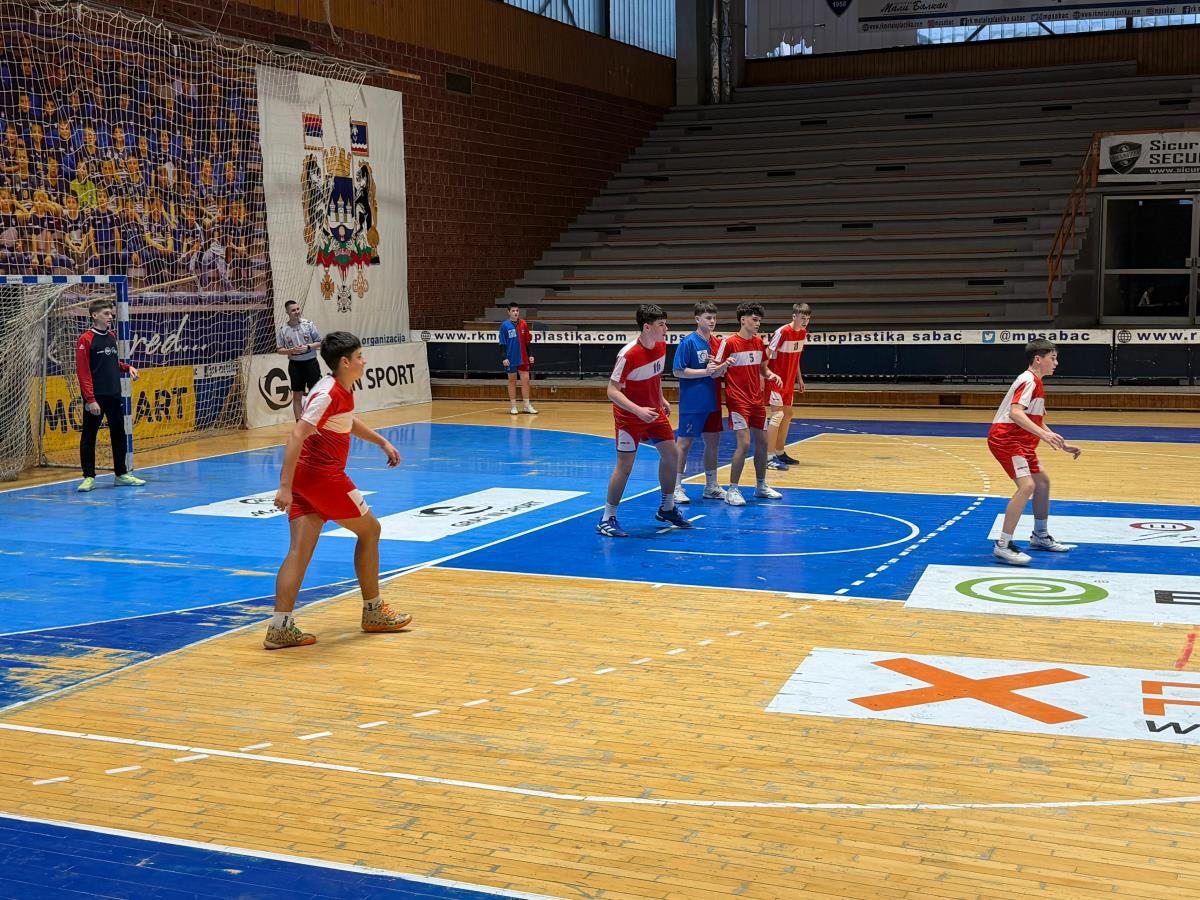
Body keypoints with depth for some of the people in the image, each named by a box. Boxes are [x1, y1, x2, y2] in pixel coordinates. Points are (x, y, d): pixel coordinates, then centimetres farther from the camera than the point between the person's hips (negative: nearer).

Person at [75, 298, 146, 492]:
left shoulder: (111, 337, 10)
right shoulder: (86, 340, -11)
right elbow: (83, 372, -15)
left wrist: (127, 367, 4)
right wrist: (90, 399, -19)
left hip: (114, 395, 7)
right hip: (95, 397, -7)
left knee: (119, 434, 12)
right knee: (89, 436, 1)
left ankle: (121, 474, 22)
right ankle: (89, 477, 7)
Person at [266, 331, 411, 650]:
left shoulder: (339, 390, 13)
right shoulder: (328, 394, -18)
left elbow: (349, 422, 35)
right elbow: (296, 437, -25)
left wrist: (382, 442, 33)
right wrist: (285, 486, -30)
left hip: (304, 476, 9)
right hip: (322, 475, -9)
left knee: (300, 549, 1)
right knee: (369, 530, 9)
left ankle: (280, 627, -7)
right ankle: (373, 612, 20)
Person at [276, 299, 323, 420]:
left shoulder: (308, 323, -2)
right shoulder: (283, 329, -1)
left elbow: (319, 342, 1)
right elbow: (279, 349, 4)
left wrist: (308, 347, -15)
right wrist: (291, 350, -14)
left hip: (310, 362, -1)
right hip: (295, 364, 1)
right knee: (297, 395, 6)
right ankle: (299, 422, 14)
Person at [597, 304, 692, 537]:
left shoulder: (661, 346, -4)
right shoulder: (628, 355, -27)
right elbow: (612, 391, -26)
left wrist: (661, 399, 12)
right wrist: (638, 410, -36)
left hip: (653, 412, 8)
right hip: (629, 417, -8)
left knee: (671, 454, 11)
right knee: (625, 464, -8)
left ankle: (667, 509, 29)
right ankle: (607, 519, 3)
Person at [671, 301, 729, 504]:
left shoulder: (716, 342, 9)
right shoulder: (688, 342, -11)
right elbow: (678, 371, -14)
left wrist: (722, 368, -6)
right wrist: (705, 372, -19)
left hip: (712, 402, 7)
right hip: (692, 402, -7)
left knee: (713, 441, 12)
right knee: (684, 442, -1)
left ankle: (711, 486, 24)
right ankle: (677, 488, 6)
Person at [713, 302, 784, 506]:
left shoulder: (759, 342, 9)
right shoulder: (729, 343, -10)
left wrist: (772, 375, -1)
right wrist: (725, 365, -29)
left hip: (757, 400, 7)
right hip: (738, 401, -7)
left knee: (762, 442, 10)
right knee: (744, 443, -15)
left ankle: (761, 486, 25)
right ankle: (732, 490, -6)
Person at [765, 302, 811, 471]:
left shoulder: (803, 333, 6)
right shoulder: (782, 332, -20)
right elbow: (767, 354, -18)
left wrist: (799, 378, 19)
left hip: (789, 380, 9)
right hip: (776, 379, -9)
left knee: (787, 414, 14)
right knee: (777, 414, -14)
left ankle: (780, 453, 25)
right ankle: (770, 457, -15)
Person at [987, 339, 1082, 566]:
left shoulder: (1036, 383, 18)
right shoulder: (1028, 380, -14)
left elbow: (1039, 423, 24)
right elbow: (1015, 412, -31)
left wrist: (1063, 446, 20)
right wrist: (1044, 434, -39)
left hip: (1020, 441, 11)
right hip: (1005, 438, -11)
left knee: (1042, 481, 19)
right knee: (1027, 485, -22)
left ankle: (1040, 537, 35)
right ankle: (1003, 546, -22)